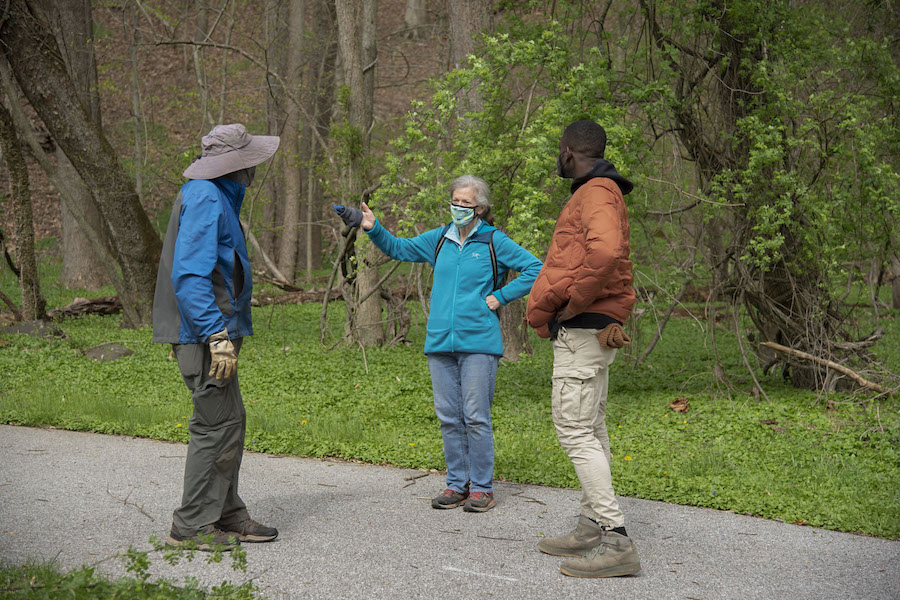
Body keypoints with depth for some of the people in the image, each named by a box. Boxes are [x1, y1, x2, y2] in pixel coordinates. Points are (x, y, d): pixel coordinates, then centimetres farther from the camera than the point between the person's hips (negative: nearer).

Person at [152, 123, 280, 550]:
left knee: (231, 423, 14)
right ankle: (191, 526, 2)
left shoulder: (218, 196, 17)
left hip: (214, 332, 11)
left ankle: (226, 515, 22)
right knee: (216, 426, -6)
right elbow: (189, 275, -24)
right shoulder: (205, 199, -16)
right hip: (206, 333, -11)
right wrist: (218, 335, -27)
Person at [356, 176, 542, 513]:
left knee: (476, 417, -5)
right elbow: (399, 249, 25)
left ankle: (481, 488, 4)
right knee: (449, 417, 7)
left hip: (478, 342, -5)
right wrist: (374, 229, 9)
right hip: (440, 342, 5)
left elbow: (535, 269, 0)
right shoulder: (440, 240, 13)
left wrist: (501, 297, -4)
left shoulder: (494, 242, 1)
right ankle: (457, 485, 16)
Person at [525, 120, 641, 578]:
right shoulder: (597, 193, 22)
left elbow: (606, 252, -32)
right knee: (590, 428, 12)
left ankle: (616, 540, -15)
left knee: (574, 429, -13)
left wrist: (573, 302, -20)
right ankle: (593, 529, 18)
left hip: (581, 329, -11)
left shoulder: (597, 193, -12)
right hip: (589, 329, 11)